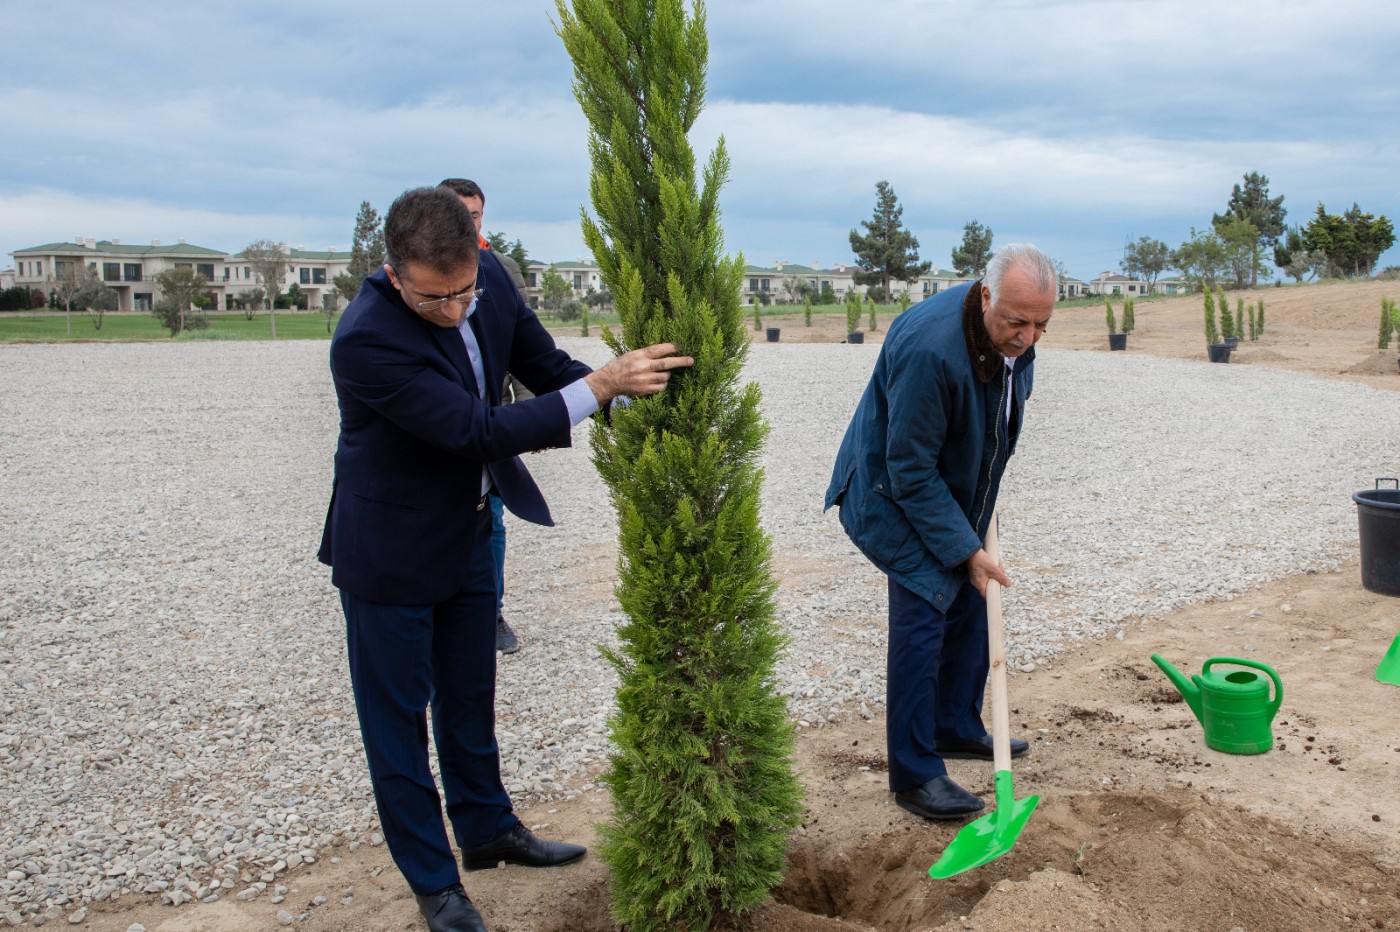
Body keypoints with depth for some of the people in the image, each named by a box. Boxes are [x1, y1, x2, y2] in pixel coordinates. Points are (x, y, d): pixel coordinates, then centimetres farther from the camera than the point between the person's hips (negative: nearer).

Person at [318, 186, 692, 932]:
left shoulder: (490, 285, -12)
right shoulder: (365, 340, -32)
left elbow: (545, 367, 1)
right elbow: (479, 431, -34)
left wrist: (631, 385, -16)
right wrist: (601, 385, -35)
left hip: (467, 533, 6)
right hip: (390, 549, -6)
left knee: (469, 695, 22)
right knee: (397, 716, 8)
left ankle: (487, 828, 41)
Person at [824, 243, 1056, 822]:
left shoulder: (1014, 337, -9)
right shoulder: (930, 349, -36)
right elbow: (910, 471, -29)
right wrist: (965, 550, -25)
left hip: (957, 491, 8)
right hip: (896, 497, -8)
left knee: (970, 606, 14)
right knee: (922, 617, -13)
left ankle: (957, 727, 33)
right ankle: (915, 774, -4)